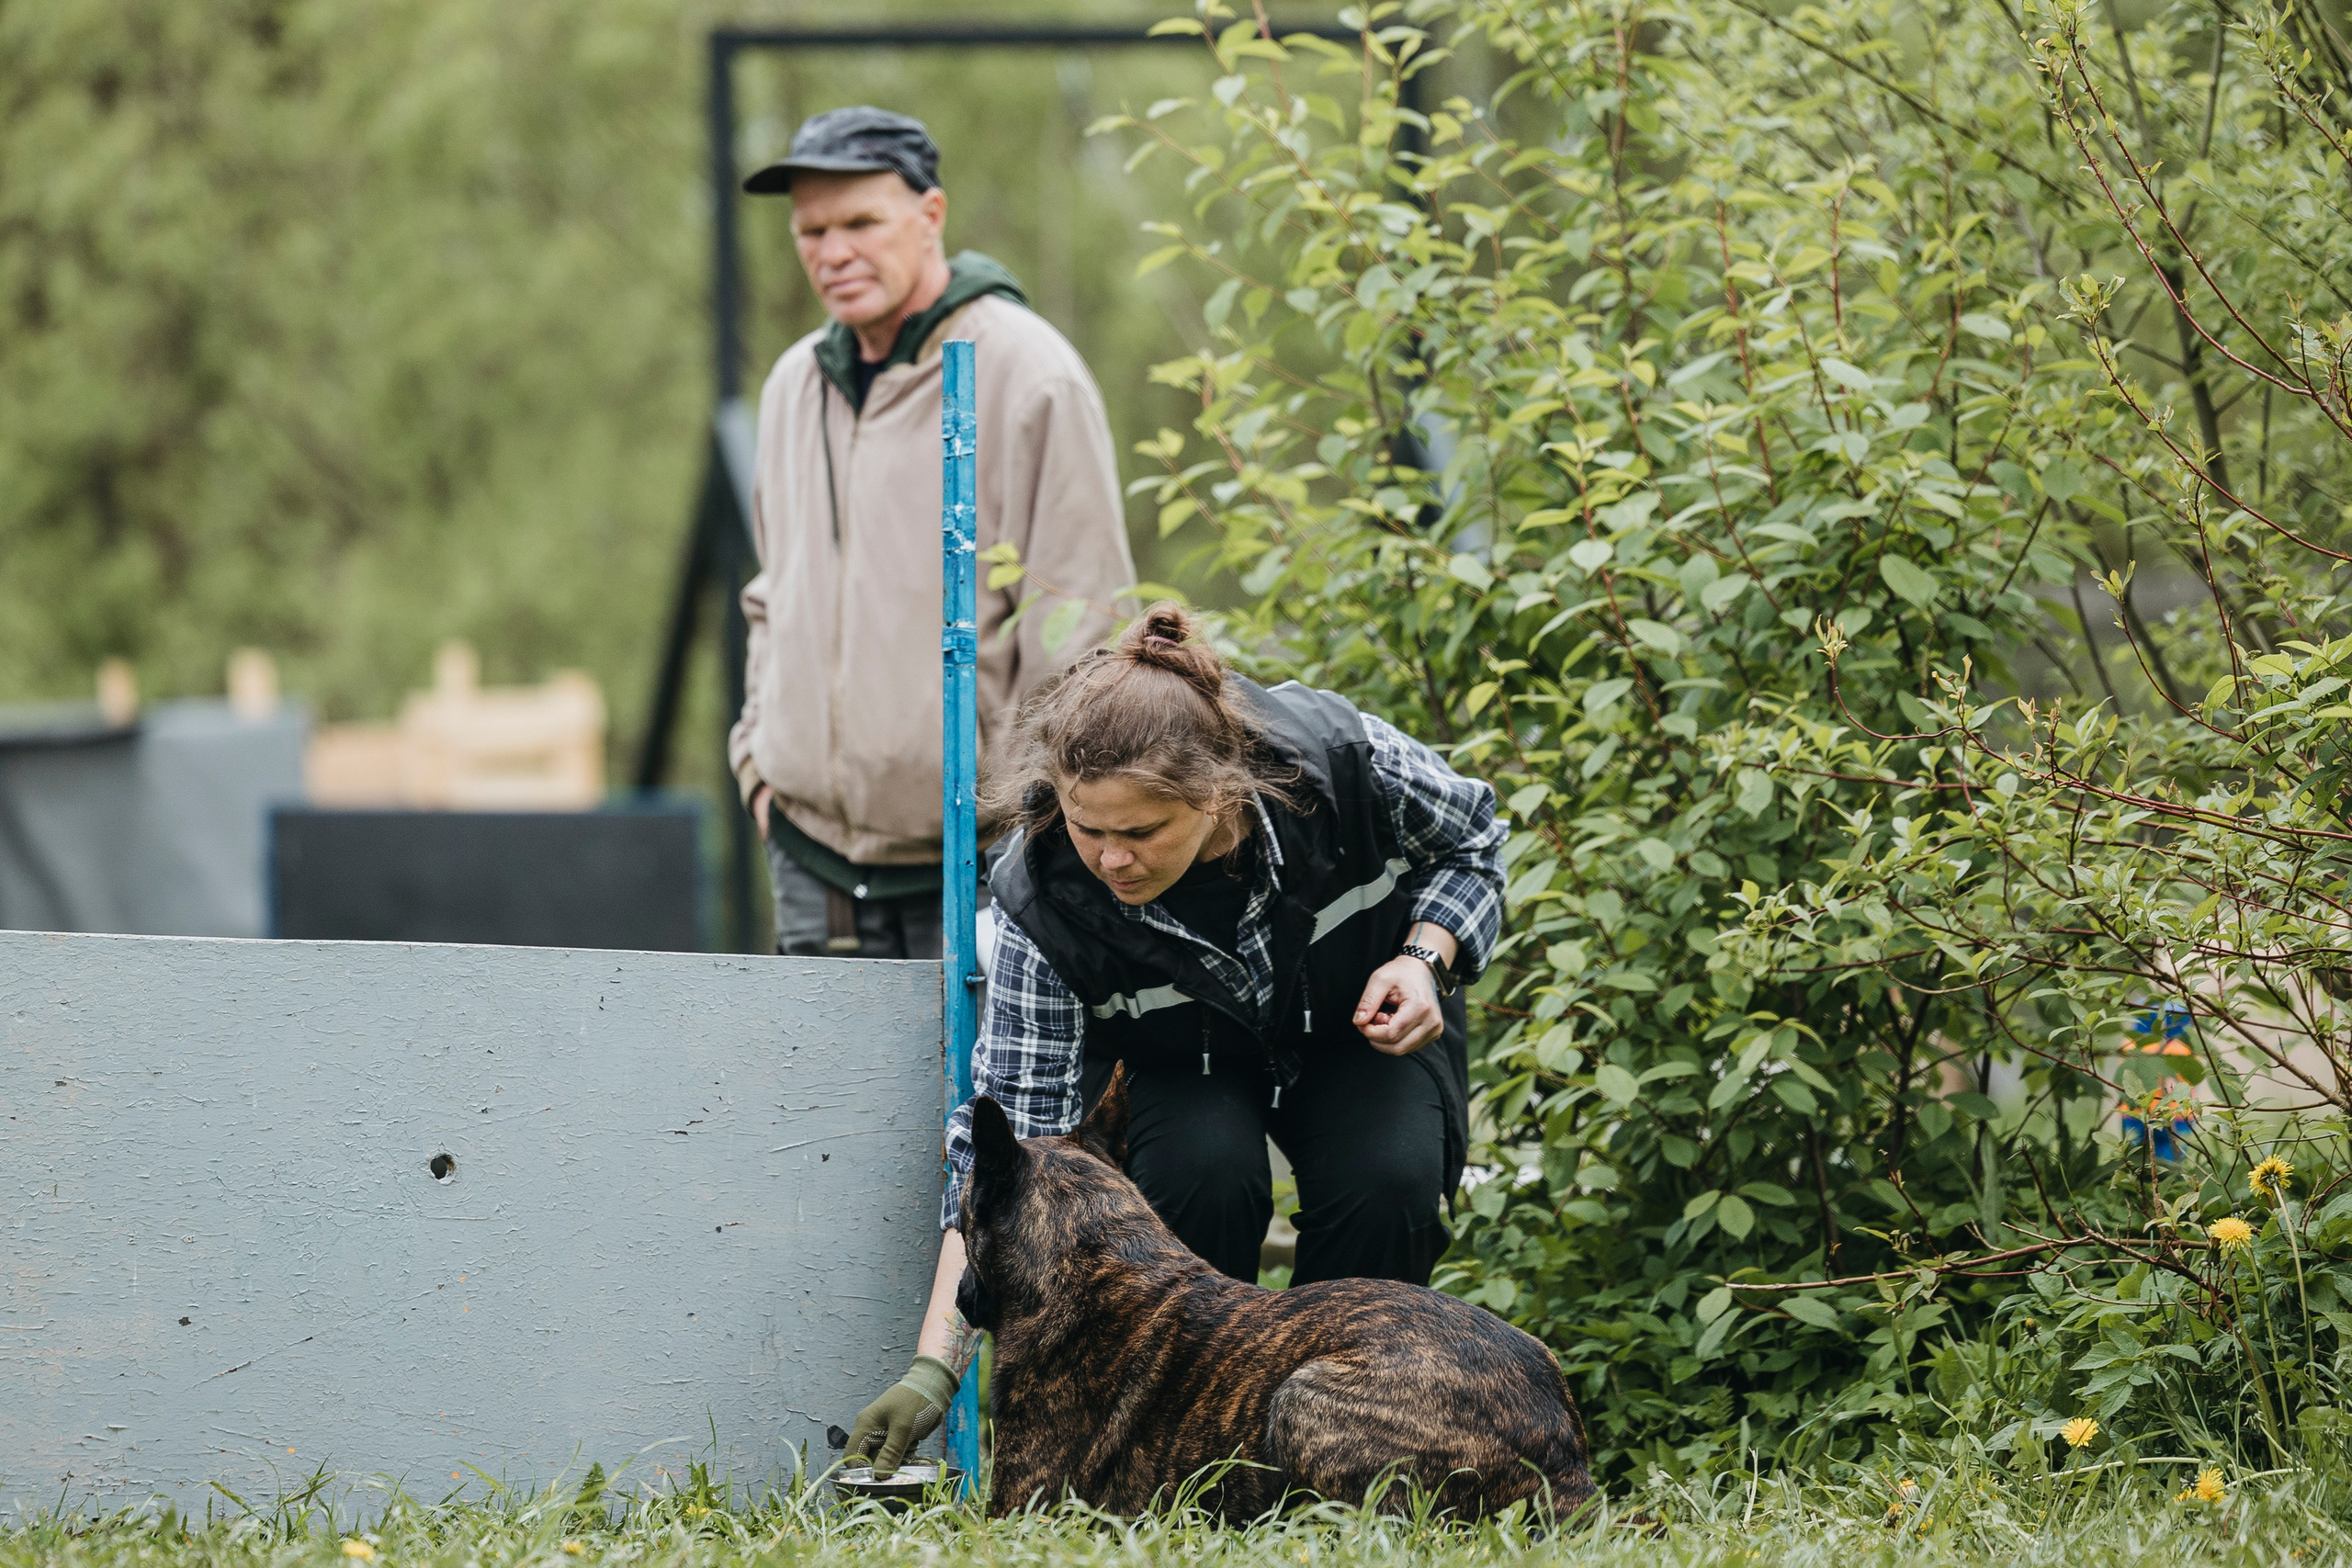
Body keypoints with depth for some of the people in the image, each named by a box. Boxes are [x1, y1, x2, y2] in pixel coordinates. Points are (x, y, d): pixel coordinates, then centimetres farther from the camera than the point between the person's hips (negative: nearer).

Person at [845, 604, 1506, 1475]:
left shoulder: (1341, 758, -33)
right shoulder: (1045, 901, -34)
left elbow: (1470, 841, -8)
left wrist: (1426, 959, -27)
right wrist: (935, 1367, -39)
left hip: (1362, 1024, 1)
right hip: (1189, 1058, -1)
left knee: (1389, 1182, -29)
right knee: (1204, 1173, -32)